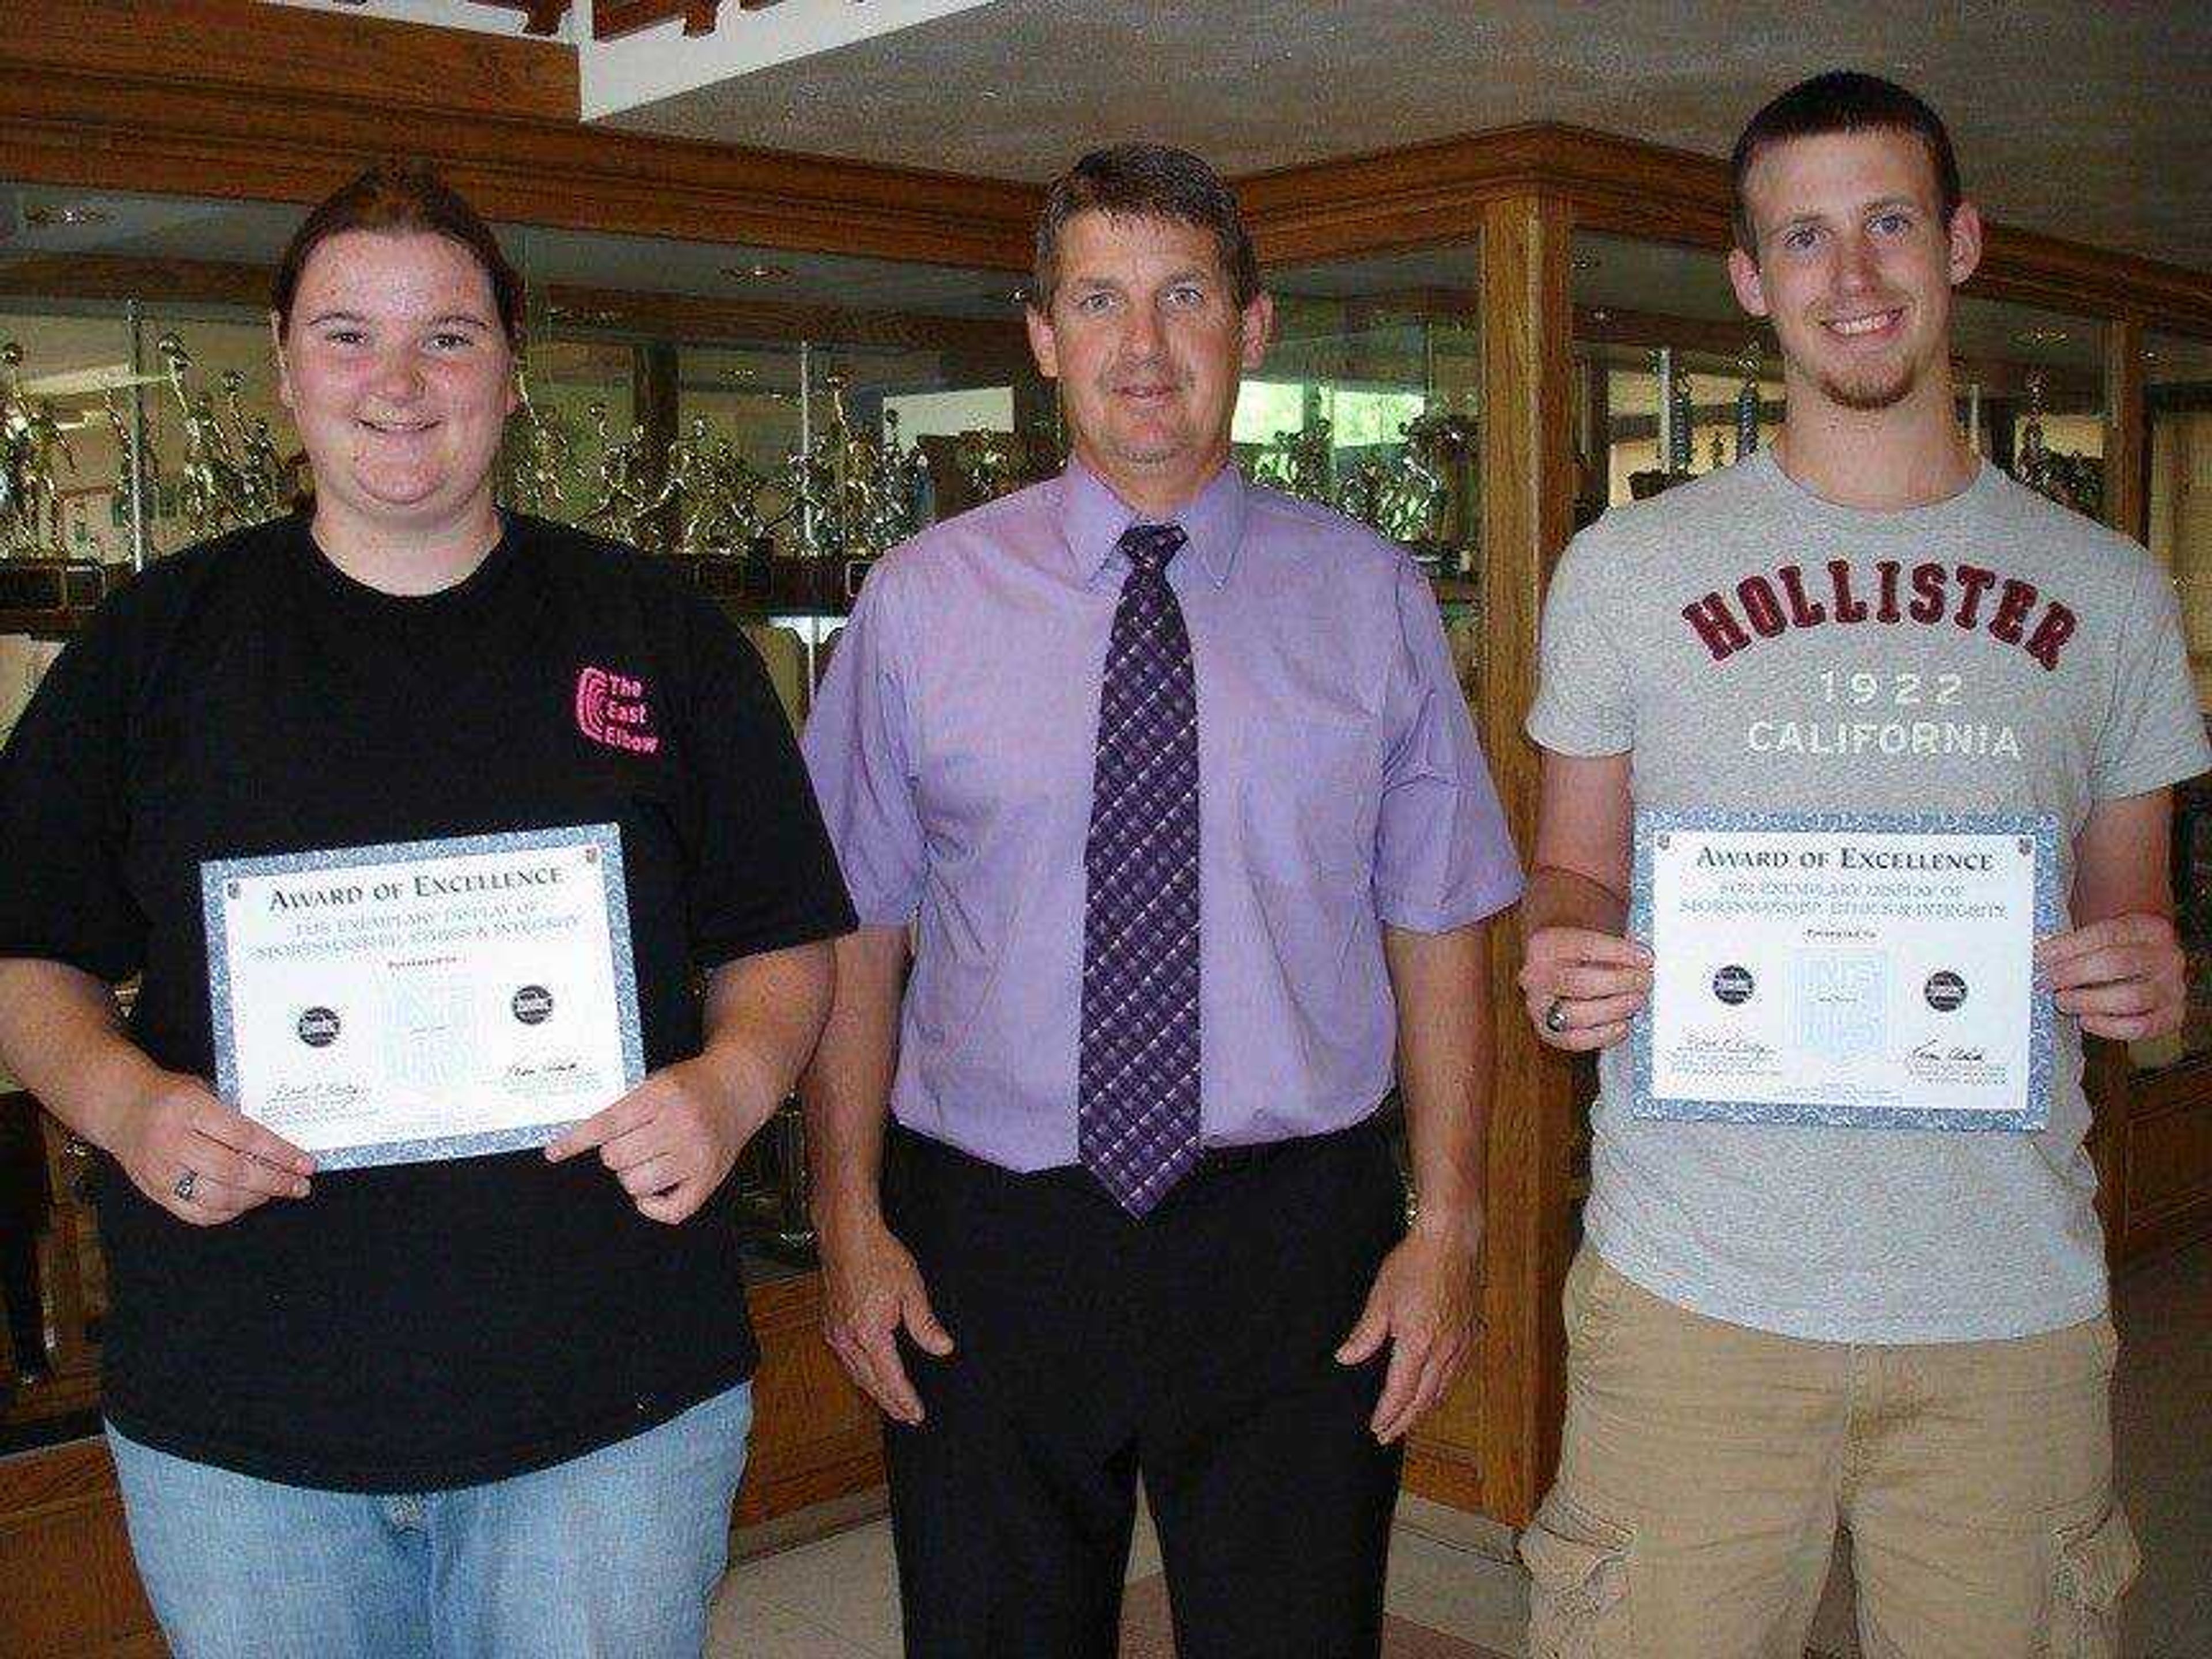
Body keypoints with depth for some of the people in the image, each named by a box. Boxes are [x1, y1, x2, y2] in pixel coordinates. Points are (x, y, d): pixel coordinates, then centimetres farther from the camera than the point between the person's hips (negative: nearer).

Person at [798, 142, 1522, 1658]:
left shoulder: (1370, 597, 1)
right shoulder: (922, 600, 1)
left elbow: (1438, 926, 1)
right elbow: (856, 931, 2)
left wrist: (1448, 1225, -3)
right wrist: (850, 1217, -3)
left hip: (1294, 1247, 0)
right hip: (984, 1246, 1)